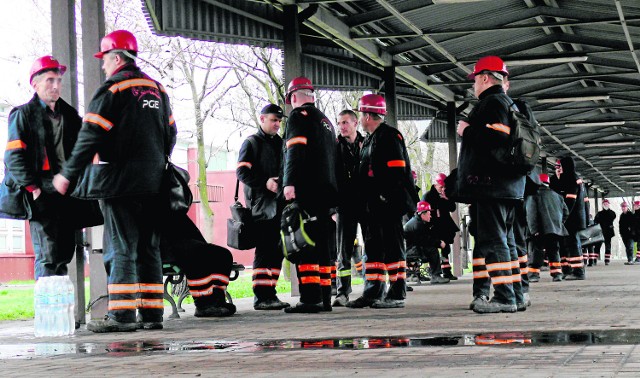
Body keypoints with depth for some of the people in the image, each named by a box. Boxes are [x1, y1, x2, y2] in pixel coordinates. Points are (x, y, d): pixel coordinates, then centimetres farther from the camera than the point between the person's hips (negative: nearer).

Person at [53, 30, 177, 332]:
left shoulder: (112, 88, -7)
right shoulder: (157, 89, 15)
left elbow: (91, 136, -13)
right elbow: (170, 134, 20)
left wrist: (68, 174, -9)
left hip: (119, 182, -7)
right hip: (153, 183, 7)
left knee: (121, 248, -7)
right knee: (149, 248, 10)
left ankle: (121, 315, -11)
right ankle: (152, 313, 10)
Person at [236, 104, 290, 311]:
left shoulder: (280, 143, 22)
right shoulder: (252, 143, 1)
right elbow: (242, 172, -10)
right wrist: (265, 183, -21)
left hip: (279, 206, 7)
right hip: (261, 206, -7)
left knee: (277, 251, 6)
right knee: (264, 251, -9)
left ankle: (269, 294, 12)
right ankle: (260, 297, -7)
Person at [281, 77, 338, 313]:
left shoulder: (299, 115, -1)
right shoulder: (325, 120, 25)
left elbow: (295, 151, -15)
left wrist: (290, 183, -22)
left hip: (306, 190, -8)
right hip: (326, 191, 8)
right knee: (321, 244, 10)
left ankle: (310, 298, -18)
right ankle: (324, 298, 11)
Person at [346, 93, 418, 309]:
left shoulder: (388, 136, -9)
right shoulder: (370, 139, 22)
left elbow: (397, 170, -18)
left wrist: (387, 195, -22)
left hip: (388, 204, -10)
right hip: (373, 206, 10)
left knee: (392, 246, -7)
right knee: (373, 247, 11)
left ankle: (397, 294, -4)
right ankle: (372, 293, 16)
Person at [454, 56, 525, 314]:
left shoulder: (492, 102, -9)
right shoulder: (508, 103, 24)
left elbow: (493, 139, -23)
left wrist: (467, 131, -9)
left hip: (490, 184, -11)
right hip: (506, 184, 11)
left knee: (493, 240, -12)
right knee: (505, 239, 13)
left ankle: (504, 297, -15)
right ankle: (514, 295, 16)